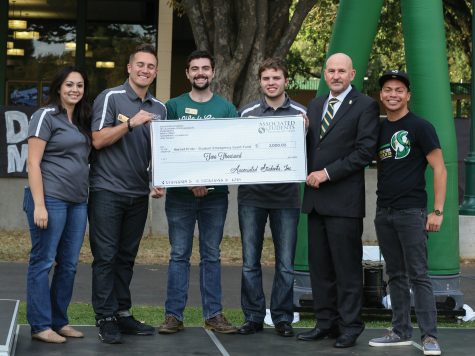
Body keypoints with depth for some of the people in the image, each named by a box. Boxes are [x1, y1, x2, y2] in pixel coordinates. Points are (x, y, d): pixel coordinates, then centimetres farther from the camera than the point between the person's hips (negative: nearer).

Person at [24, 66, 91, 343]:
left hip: (78, 201, 7)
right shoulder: (46, 116, -4)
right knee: (44, 261, -2)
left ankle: (59, 321, 19)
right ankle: (40, 325, 3)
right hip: (51, 199, -7)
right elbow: (33, 163, -10)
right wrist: (38, 204, -17)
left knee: (69, 264, 9)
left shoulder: (82, 121, 17)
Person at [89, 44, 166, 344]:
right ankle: (106, 318, 2)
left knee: (126, 257, 10)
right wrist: (131, 123, -19)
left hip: (139, 194, 5)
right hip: (107, 191, -5)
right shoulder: (111, 98, -4)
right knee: (105, 257, -3)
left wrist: (159, 183, 4)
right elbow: (98, 140, -11)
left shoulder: (159, 108, 12)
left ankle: (123, 313, 16)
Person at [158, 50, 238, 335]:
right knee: (179, 255, 1)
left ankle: (213, 314, 12)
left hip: (215, 193, 1)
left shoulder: (226, 108, 7)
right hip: (180, 192, -1)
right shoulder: (174, 106, 6)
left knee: (211, 255, 7)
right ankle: (174, 315, 5)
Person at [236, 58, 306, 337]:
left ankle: (283, 317, 13)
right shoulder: (247, 113, 7)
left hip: (286, 196, -1)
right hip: (251, 195, 1)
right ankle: (253, 317, 14)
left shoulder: (301, 114, 4)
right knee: (250, 262, 5)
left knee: (285, 263, 3)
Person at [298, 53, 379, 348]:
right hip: (316, 198, 6)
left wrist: (328, 173, -13)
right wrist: (310, 173, 1)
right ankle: (326, 322, 17)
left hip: (344, 200, -6)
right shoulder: (315, 105, 17)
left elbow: (365, 151, -11)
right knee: (320, 266, 9)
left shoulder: (365, 106, -3)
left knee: (347, 267, -2)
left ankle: (350, 327, 6)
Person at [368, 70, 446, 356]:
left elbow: (440, 169, -8)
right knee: (396, 275, 10)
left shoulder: (420, 127, -5)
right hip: (384, 213, 6)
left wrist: (438, 211, -14)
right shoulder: (379, 128, 12)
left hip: (411, 212, -6)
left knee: (418, 275, -7)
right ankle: (401, 332, 16)